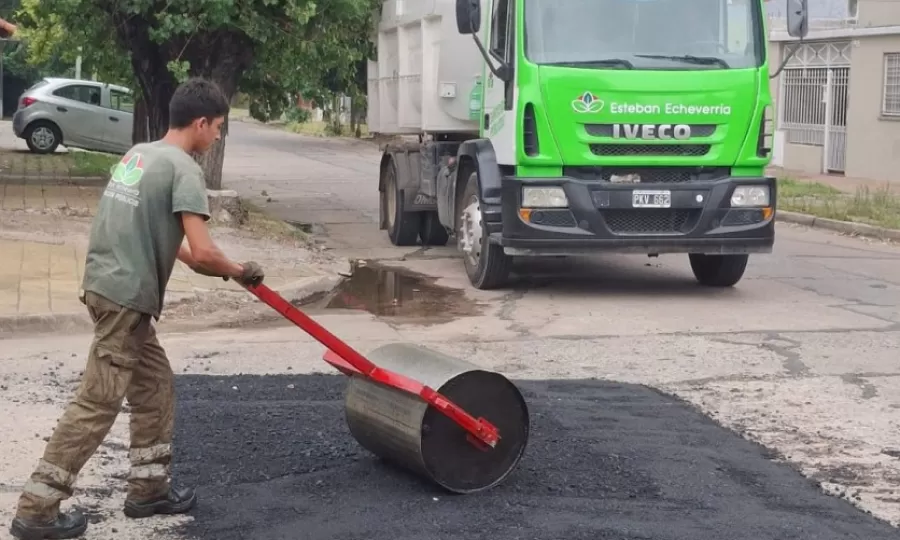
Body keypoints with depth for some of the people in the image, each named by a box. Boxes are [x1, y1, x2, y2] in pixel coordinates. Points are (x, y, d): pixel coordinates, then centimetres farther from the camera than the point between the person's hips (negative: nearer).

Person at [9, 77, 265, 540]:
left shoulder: (138, 154, 14)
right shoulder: (184, 170, -13)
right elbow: (203, 252, -19)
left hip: (110, 289, 10)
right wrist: (239, 273, -1)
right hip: (125, 300, -10)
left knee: (155, 387, 18)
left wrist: (191, 261, 21)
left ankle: (148, 488, 25)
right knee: (97, 405, -5)